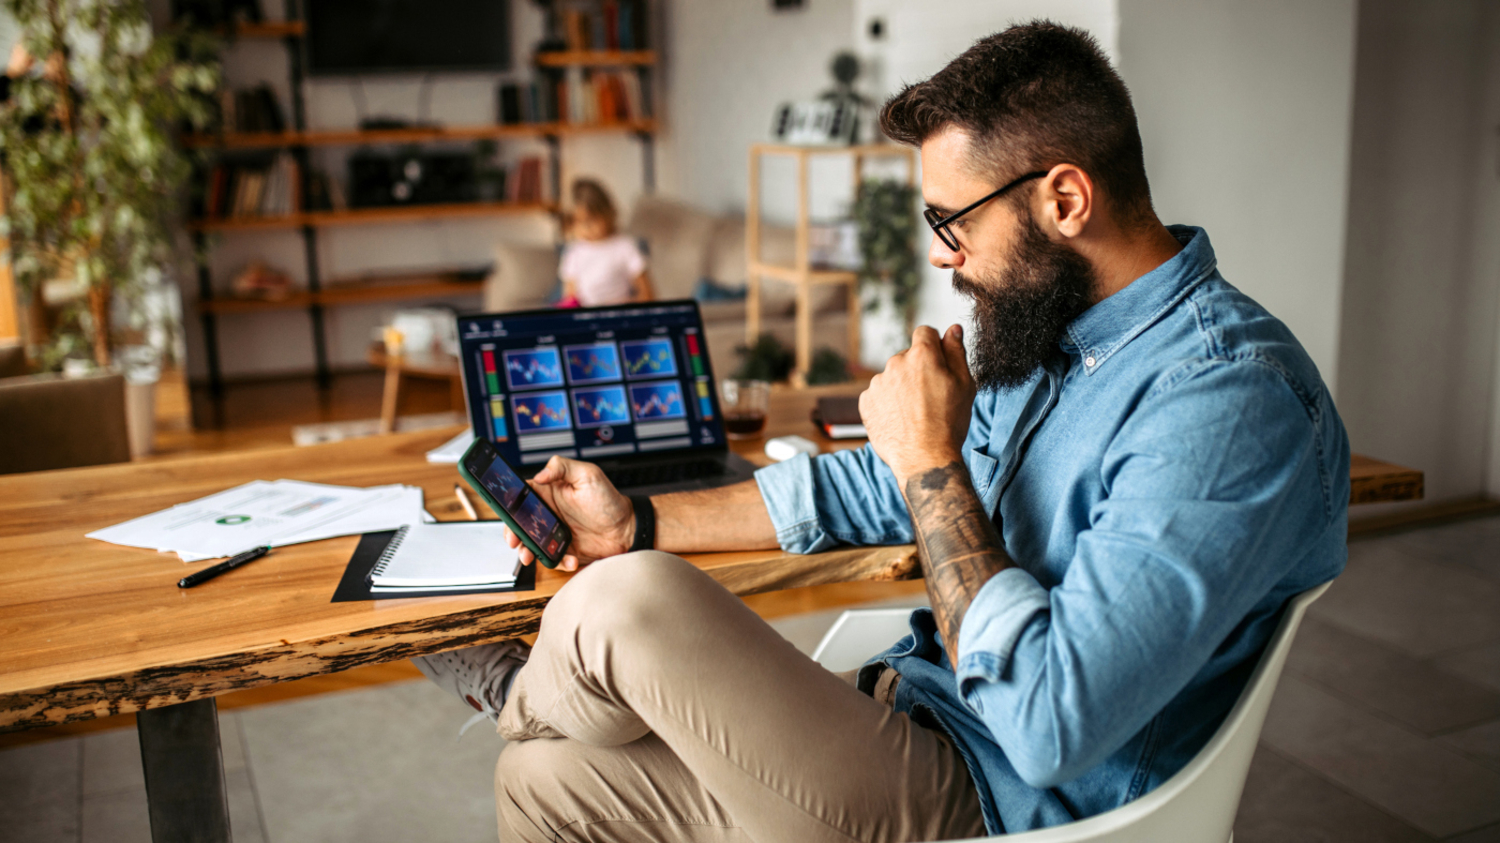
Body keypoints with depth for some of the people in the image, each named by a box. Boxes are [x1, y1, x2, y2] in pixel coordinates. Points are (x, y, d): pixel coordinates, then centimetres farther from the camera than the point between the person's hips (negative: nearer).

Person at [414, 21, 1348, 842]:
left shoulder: (1233, 399, -24)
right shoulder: (1046, 328, 7)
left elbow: (1051, 725, -30)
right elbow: (879, 492, 17)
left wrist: (933, 464, -21)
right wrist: (641, 522, 13)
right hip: (907, 716, 9)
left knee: (627, 603, -20)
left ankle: (527, 693, 16)